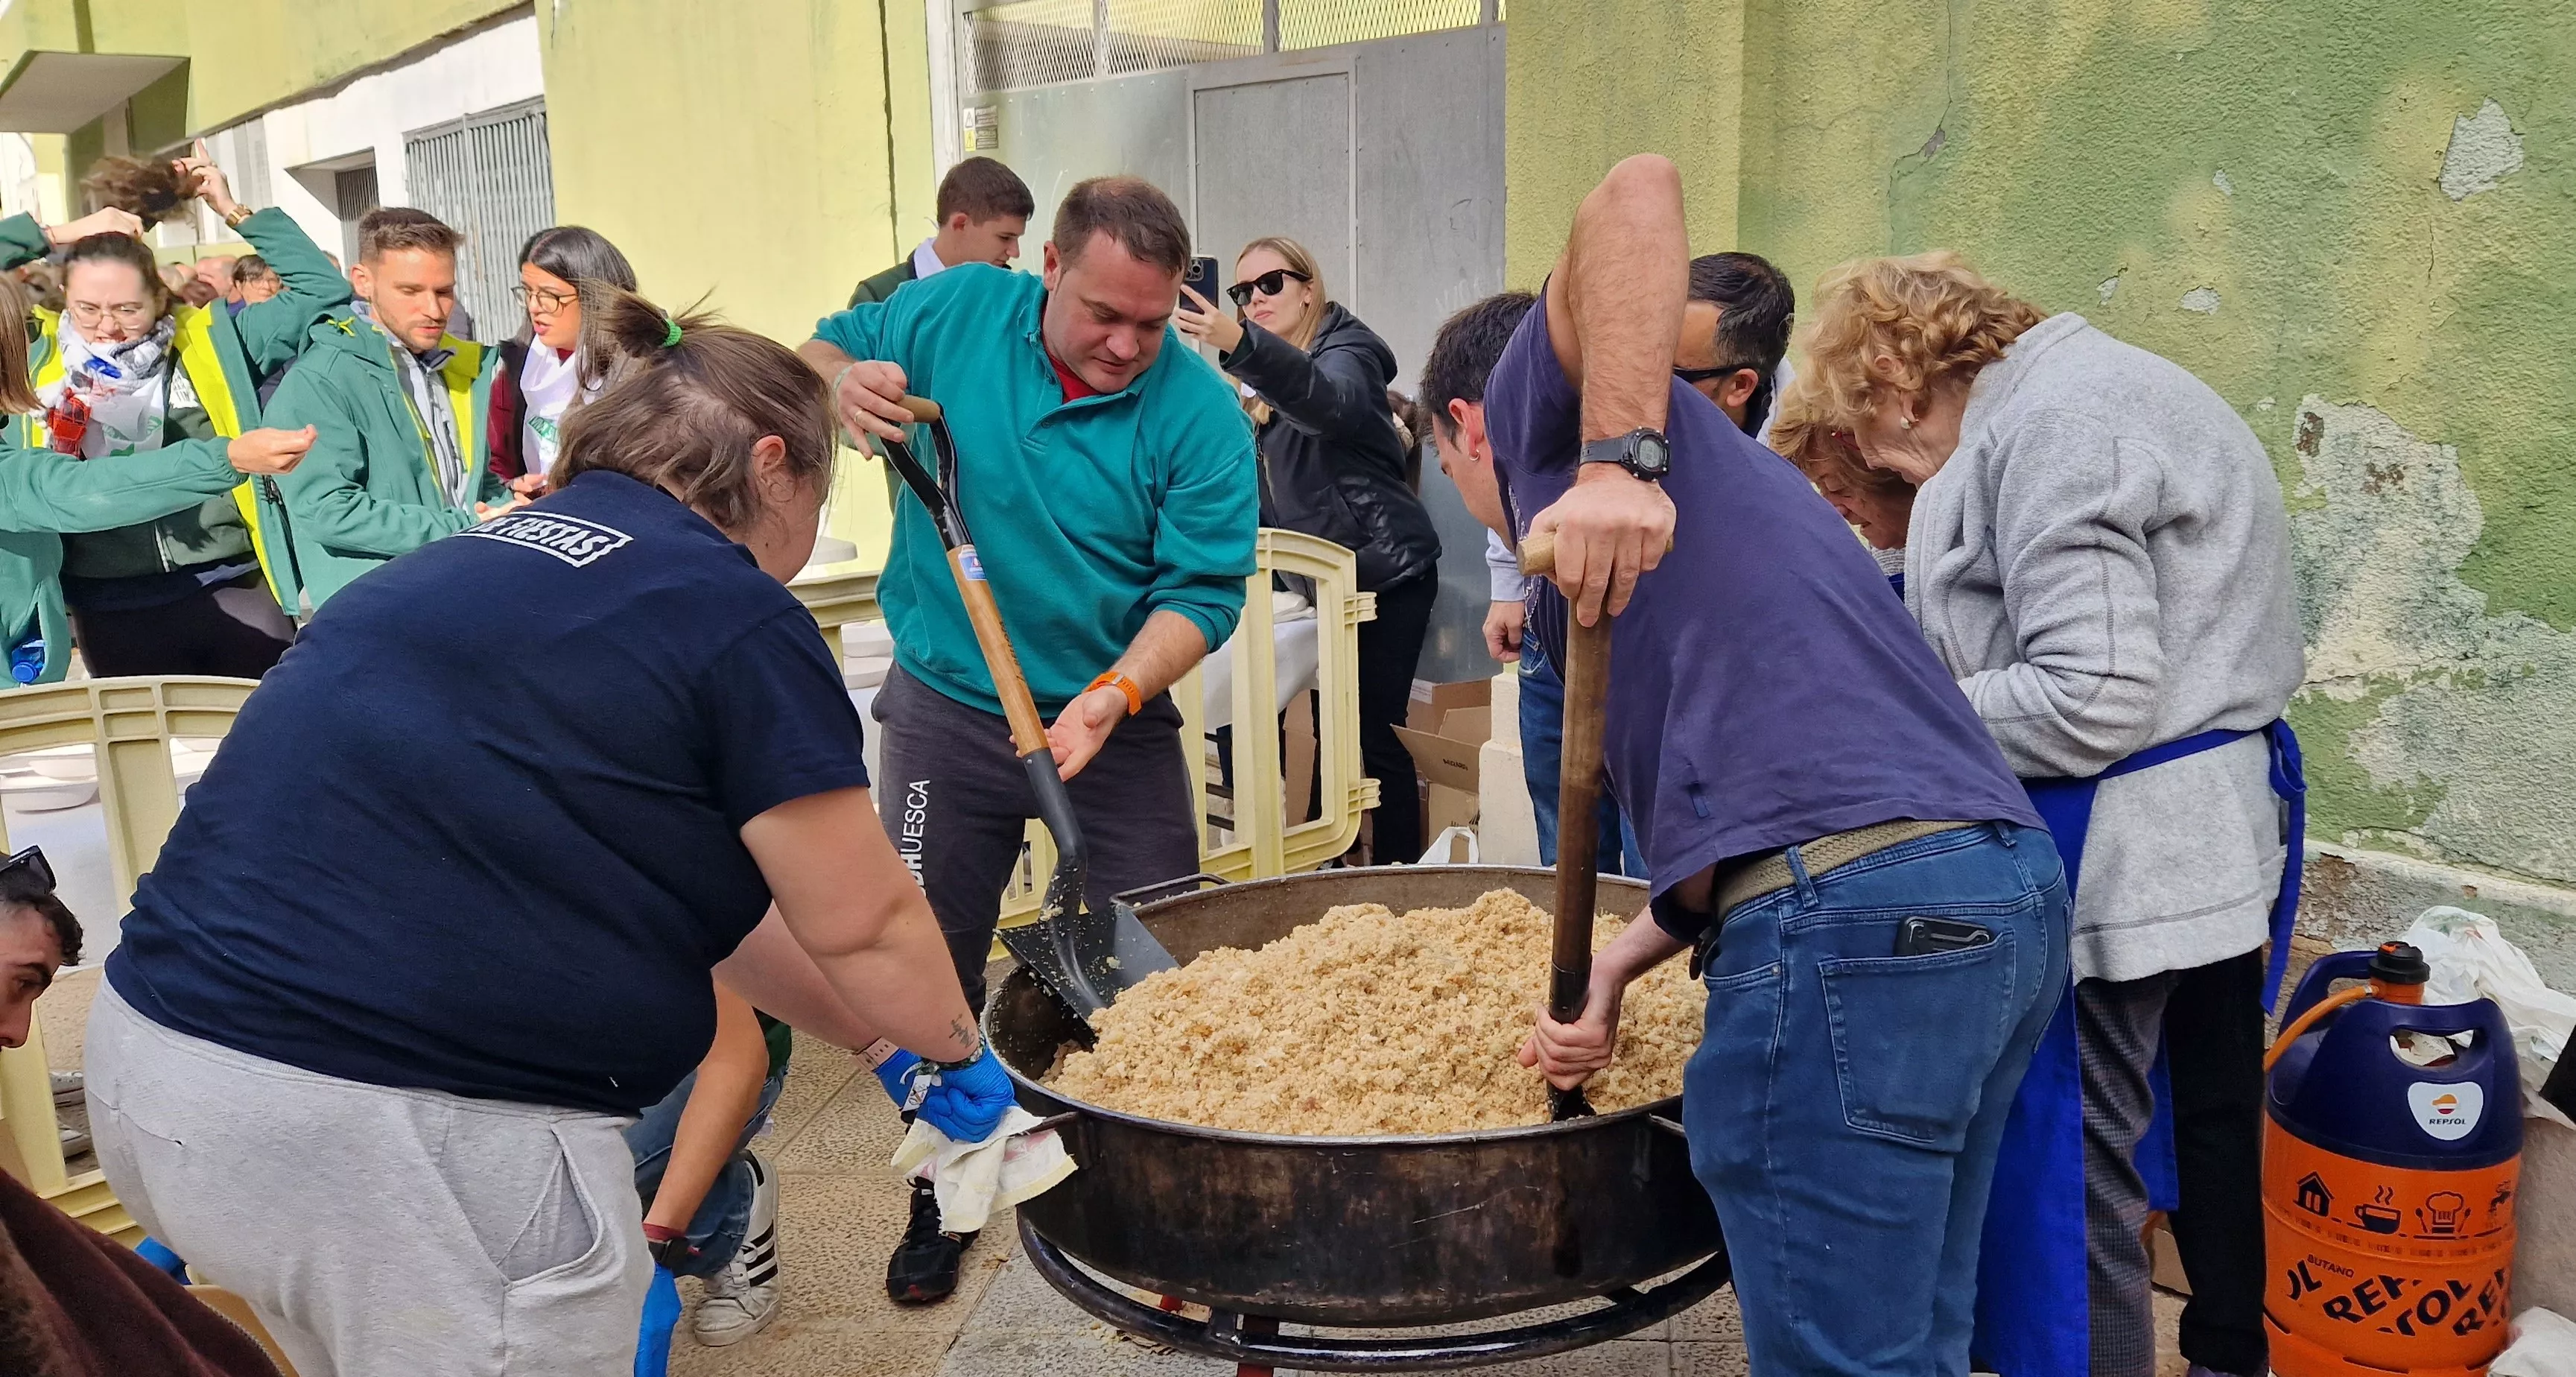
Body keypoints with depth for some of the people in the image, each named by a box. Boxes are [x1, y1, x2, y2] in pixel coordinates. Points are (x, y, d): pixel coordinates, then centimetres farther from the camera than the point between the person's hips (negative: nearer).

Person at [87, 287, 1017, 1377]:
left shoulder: (469, 563, 15)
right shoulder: (733, 613, -9)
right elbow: (863, 925, -2)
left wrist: (881, 1043, 25)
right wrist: (956, 1054, 18)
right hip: (412, 1136, -8)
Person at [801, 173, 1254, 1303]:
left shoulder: (1200, 414, -14)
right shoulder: (955, 314, -7)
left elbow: (1202, 590, -16)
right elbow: (820, 354, 8)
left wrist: (1113, 695, -32)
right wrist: (840, 383, -17)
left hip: (1117, 722, -1)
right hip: (948, 711, 2)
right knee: (931, 964, 11)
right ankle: (943, 1189, 32)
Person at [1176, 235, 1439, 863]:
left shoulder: (1346, 351, -10)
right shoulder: (1265, 382, 15)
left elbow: (1328, 403, -37)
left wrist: (1239, 343, -51)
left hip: (1385, 575, -8)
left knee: (1377, 735, -11)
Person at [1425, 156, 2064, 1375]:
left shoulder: (1539, 403, 10)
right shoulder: (1708, 471, 33)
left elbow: (1638, 189, -10)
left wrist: (1614, 459, -21)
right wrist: (1613, 966, 15)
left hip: (1855, 912, -9)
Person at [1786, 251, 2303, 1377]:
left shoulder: (2047, 426, -16)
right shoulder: (2103, 384, 16)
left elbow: (2092, 697, -23)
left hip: (2120, 853, -11)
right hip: (2219, 827, 11)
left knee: (2067, 1169, -2)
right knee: (2212, 1127, 22)